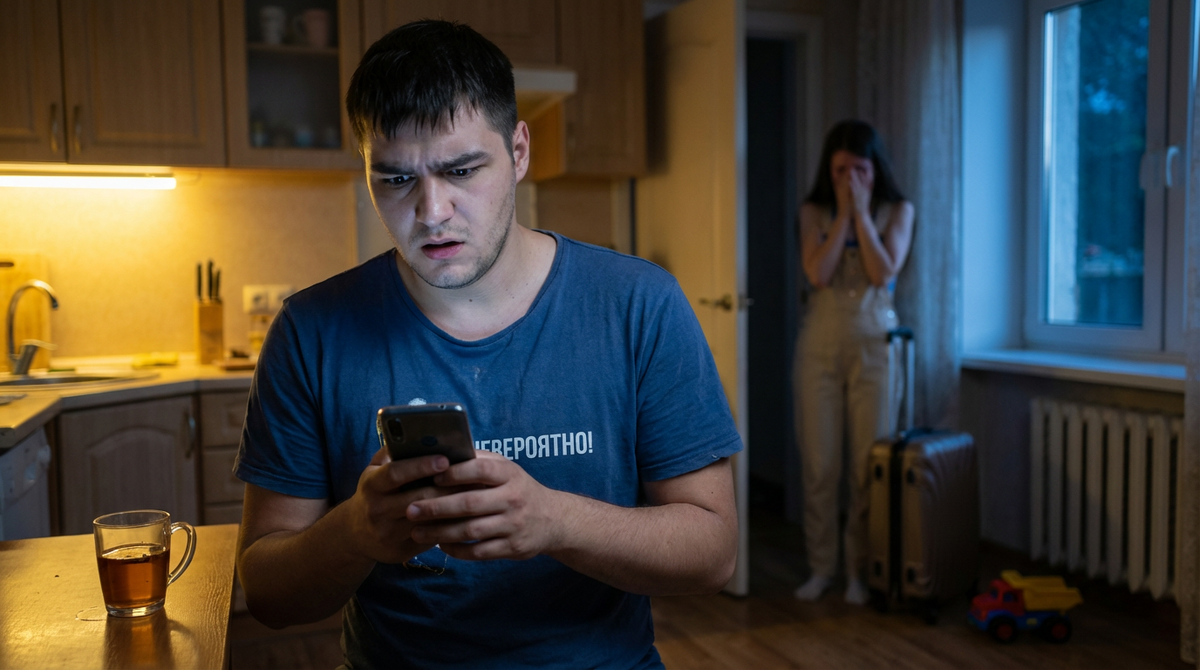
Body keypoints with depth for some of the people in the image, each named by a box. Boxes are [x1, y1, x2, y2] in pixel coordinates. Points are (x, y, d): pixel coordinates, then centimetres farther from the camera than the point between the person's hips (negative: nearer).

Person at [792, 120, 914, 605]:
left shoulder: (898, 211, 3)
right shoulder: (814, 213, 4)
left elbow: (883, 274, -12)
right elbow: (818, 274, -11)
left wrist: (861, 212, -11)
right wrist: (842, 214, -10)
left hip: (874, 345, -1)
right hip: (821, 344, 1)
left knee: (868, 464, 0)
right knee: (819, 463, 3)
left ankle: (860, 569, 14)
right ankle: (821, 566, 17)